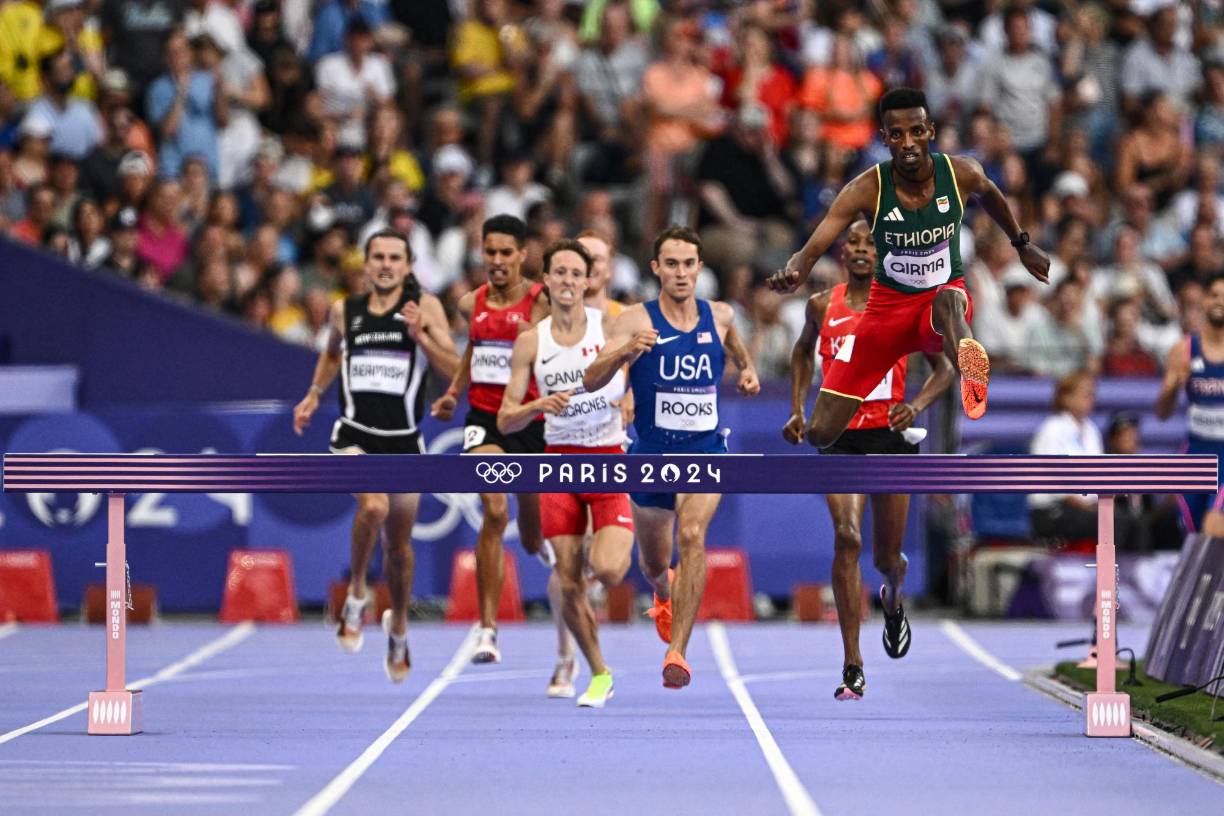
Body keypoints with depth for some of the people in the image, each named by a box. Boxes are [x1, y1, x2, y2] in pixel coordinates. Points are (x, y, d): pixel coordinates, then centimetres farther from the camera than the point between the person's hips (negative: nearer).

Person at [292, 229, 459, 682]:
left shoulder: (424, 307, -1)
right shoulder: (344, 312, 5)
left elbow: (454, 369, -7)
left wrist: (420, 335, -19)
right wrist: (314, 396, 17)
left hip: (404, 441, 1)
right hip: (355, 436, -1)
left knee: (398, 544, 12)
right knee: (373, 506, -31)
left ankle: (398, 628, 37)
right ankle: (356, 597, -10)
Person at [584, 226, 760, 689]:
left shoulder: (718, 316, 0)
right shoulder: (636, 321, -11)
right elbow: (591, 381, -22)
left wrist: (747, 368, 10)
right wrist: (626, 351, -39)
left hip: (705, 450, 0)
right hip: (652, 454, 0)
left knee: (692, 534, -27)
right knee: (654, 564, 17)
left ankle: (677, 652, -31)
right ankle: (665, 594, 56)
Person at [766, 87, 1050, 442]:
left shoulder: (962, 173, -12)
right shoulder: (866, 189, -18)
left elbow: (989, 194, 15)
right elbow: (811, 251, -26)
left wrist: (1022, 244, 28)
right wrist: (793, 273, -50)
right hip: (888, 304, 1)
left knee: (949, 299, -42)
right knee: (821, 432, -6)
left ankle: (969, 367, -71)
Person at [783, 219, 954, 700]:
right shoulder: (822, 305, 4)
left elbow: (944, 367, 4)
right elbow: (802, 352, 24)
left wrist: (917, 406, -14)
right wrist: (797, 410, 13)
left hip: (889, 436, 0)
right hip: (839, 439, 0)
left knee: (886, 557, 8)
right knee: (847, 537, -20)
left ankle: (893, 598, 50)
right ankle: (852, 669, -20)